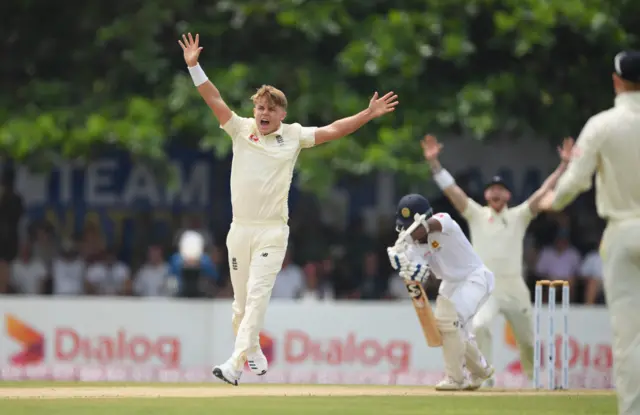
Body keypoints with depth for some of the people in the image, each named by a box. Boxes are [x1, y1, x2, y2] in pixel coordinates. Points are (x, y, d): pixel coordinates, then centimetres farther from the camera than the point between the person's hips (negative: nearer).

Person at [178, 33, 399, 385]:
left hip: (272, 231, -2)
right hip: (240, 228, 3)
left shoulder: (293, 136, 5)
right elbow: (214, 100, 0)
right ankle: (254, 355, 29)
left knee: (257, 296, -14)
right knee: (241, 301, 8)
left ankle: (235, 365, -20)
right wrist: (194, 66, -10)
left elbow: (332, 131, 5)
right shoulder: (241, 130, 6)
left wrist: (368, 114, -2)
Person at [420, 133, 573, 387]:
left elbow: (544, 191, -2)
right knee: (480, 326, -27)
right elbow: (450, 189, -1)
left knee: (528, 339, 9)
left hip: (515, 287, 2)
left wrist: (564, 165, -11)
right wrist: (433, 162, -12)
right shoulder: (476, 215, 6)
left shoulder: (519, 216, 7)